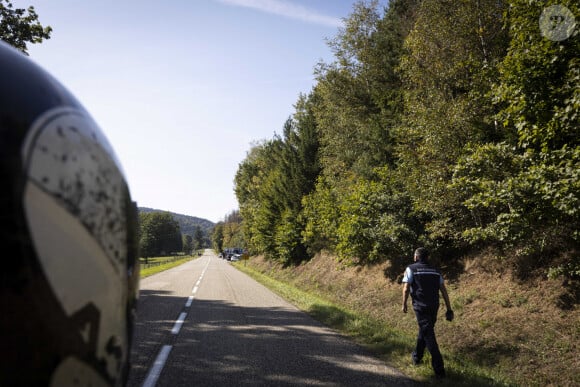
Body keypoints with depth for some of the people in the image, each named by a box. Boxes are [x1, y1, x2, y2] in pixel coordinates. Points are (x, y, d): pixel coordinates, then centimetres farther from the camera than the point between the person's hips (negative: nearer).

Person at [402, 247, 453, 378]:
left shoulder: (411, 269, 0)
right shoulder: (435, 271, 13)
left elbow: (406, 289, -8)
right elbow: (444, 291, 7)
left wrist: (404, 304, 5)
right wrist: (449, 309, 9)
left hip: (421, 307, -5)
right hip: (434, 307, 5)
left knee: (429, 335, -3)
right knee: (424, 330, 23)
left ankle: (439, 368, -5)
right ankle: (417, 356, 39)